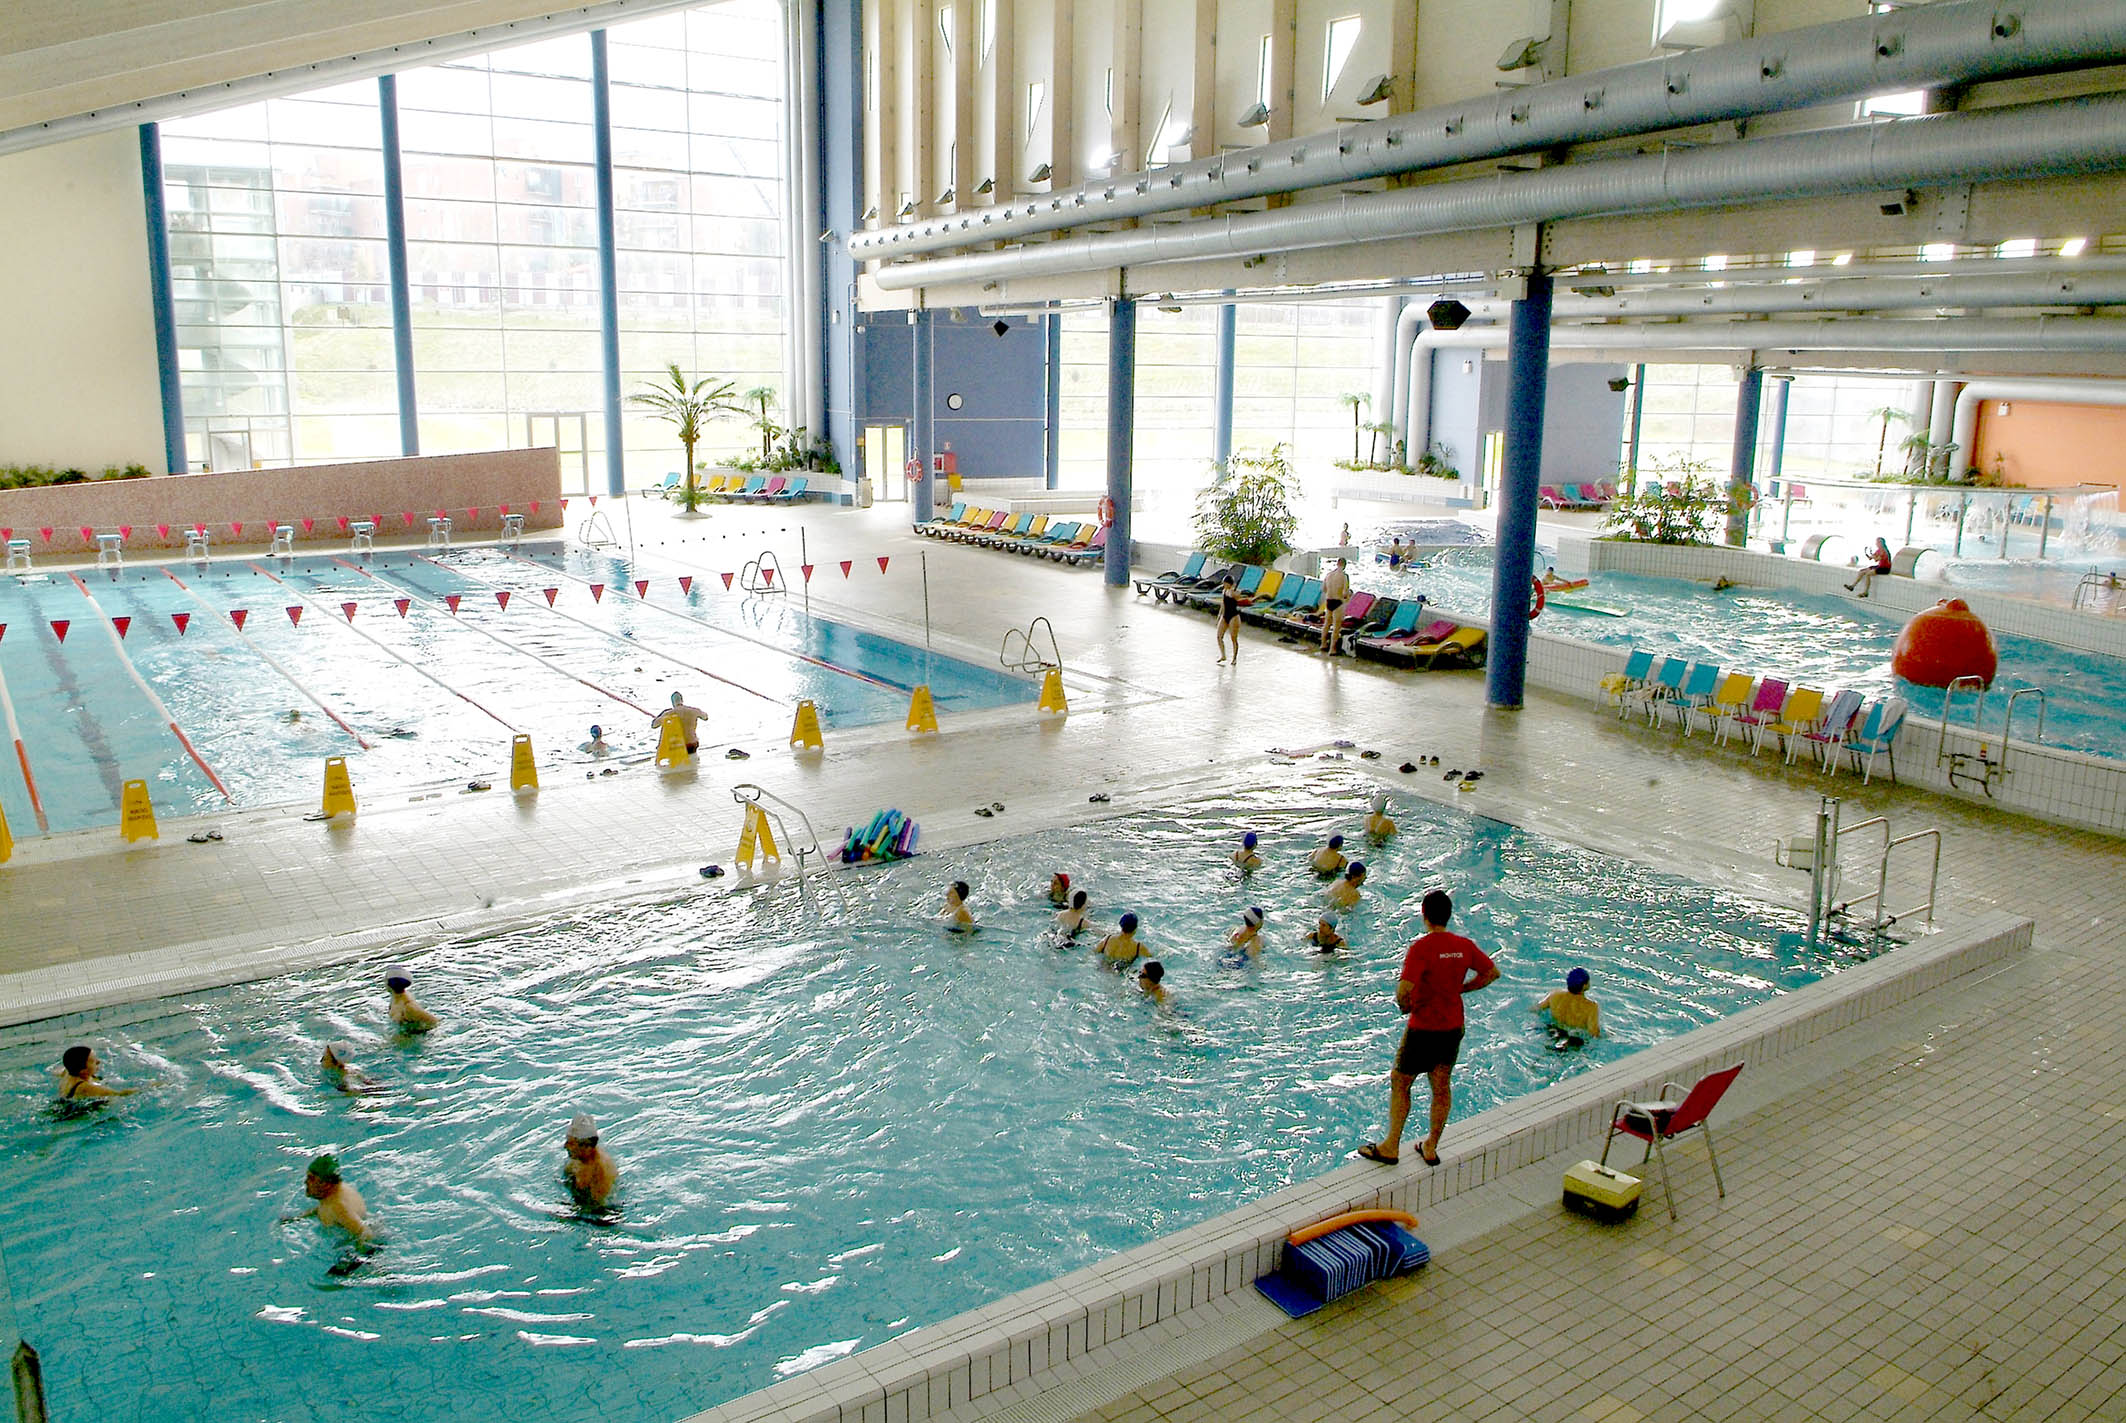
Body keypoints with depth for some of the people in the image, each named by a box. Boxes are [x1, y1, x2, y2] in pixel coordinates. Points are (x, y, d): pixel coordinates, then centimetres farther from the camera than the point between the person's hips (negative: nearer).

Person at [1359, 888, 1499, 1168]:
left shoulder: (1421, 946, -21)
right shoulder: (1464, 946, -2)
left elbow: (1404, 989, -28)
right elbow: (1493, 972, 11)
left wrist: (1404, 1005, -7)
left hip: (1423, 1028, -6)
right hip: (1454, 1026, 6)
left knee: (1399, 1082, 9)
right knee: (1442, 1086, 16)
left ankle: (1391, 1147, 15)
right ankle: (1431, 1147, 26)